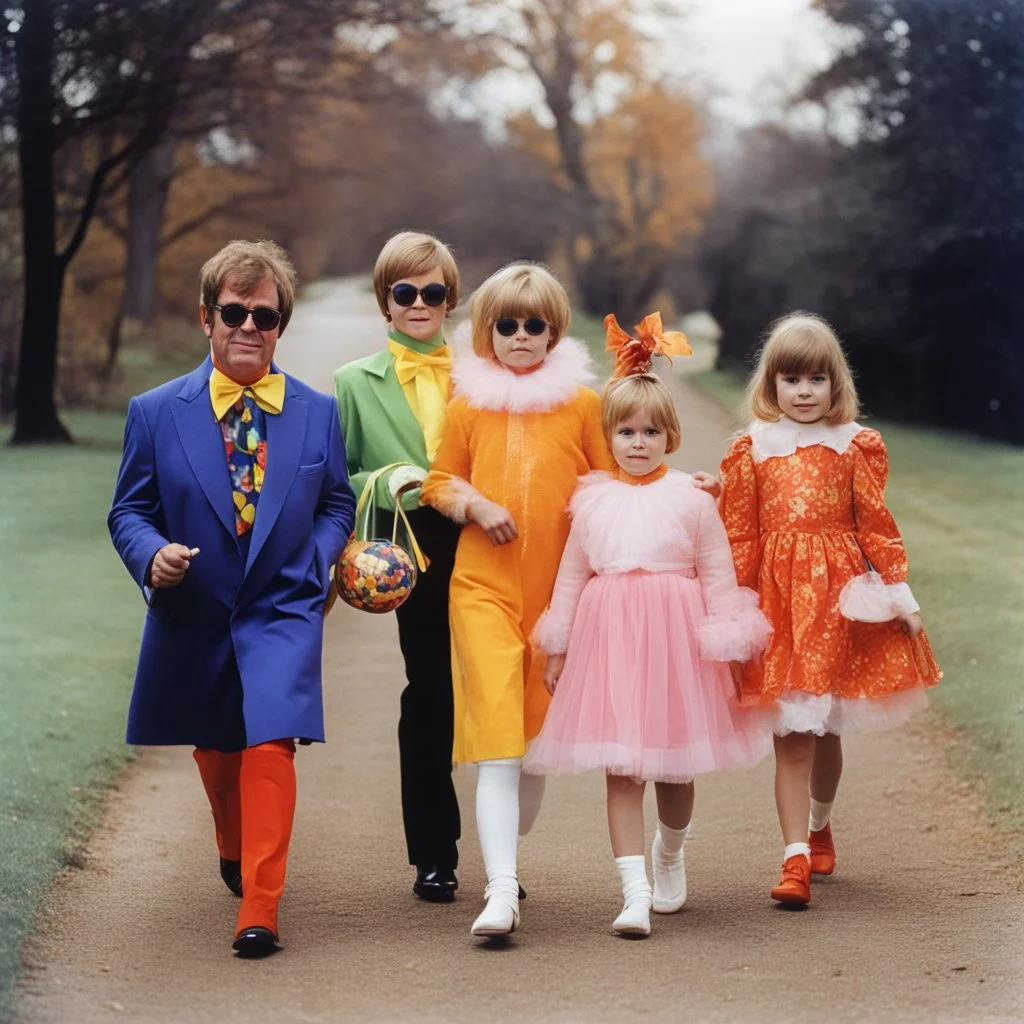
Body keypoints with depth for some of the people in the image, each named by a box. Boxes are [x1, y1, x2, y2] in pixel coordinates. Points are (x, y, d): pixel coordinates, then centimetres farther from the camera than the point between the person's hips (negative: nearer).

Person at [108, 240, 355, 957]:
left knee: (269, 744, -19)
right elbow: (130, 511, 2)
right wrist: (152, 555, -20)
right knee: (215, 750, 19)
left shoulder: (319, 412, 1)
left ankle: (260, 909, -14)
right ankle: (236, 851, 50)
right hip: (194, 619, 2)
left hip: (283, 611, -2)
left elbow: (337, 503, 10)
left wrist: (316, 561, -9)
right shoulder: (155, 413, -2)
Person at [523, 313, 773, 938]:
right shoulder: (593, 500, 7)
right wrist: (558, 646, 13)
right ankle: (635, 892, -6)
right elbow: (571, 576, 13)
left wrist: (724, 644, -2)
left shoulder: (692, 498, 1)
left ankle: (670, 856, 39)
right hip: (609, 638, 1)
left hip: (676, 637, -1)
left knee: (675, 764, 11)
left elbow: (718, 574, 2)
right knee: (621, 768, -5)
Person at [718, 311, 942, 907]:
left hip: (840, 591, 1)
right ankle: (797, 858, -6)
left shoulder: (856, 445, 5)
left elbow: (876, 524, 7)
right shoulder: (752, 449, 4)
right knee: (792, 732, -6)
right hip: (778, 595, -1)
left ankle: (819, 825, 37)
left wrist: (898, 593, 3)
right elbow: (738, 535, 5)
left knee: (826, 728, 11)